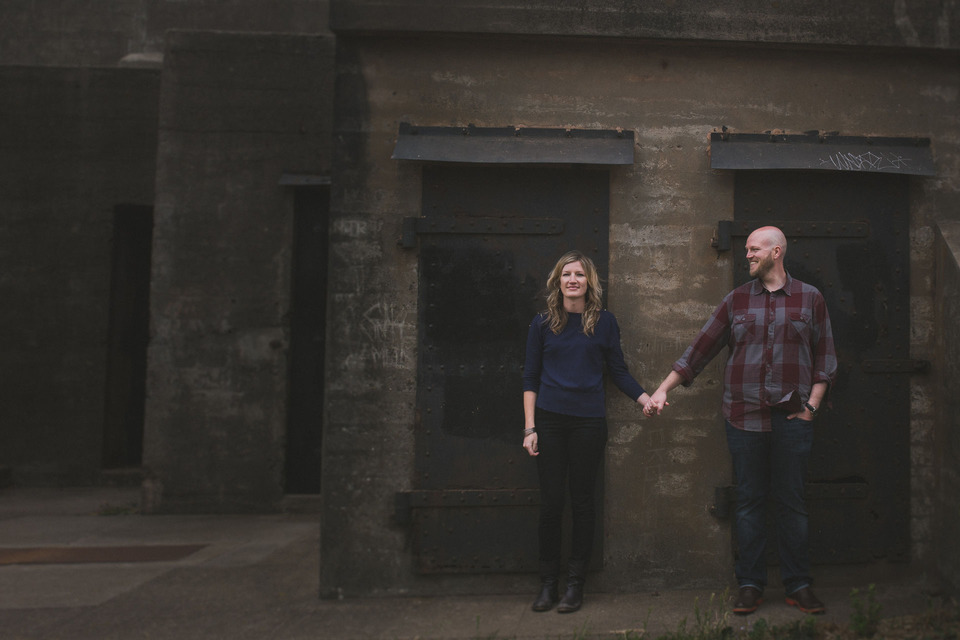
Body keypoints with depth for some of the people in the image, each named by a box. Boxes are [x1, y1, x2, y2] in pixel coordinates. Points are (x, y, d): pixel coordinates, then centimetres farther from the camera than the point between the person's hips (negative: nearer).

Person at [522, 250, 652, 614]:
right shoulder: (543, 323, 5)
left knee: (582, 500, 6)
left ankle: (575, 584, 18)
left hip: (589, 421, 0)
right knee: (550, 501, 2)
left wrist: (646, 398, -6)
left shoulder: (604, 322, 5)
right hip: (549, 421, 0)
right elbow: (530, 377, 5)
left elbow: (618, 371, 9)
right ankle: (547, 584, 16)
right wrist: (529, 427, -1)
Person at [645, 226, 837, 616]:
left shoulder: (809, 298, 6)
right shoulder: (736, 300, 7)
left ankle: (798, 586, 19)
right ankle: (750, 586, 16)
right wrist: (662, 390, 1)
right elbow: (700, 349, 6)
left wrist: (812, 405, -1)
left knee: (792, 503, 6)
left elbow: (824, 357, 9)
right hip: (744, 418, 1)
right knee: (749, 503, 6)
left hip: (791, 419, -1)